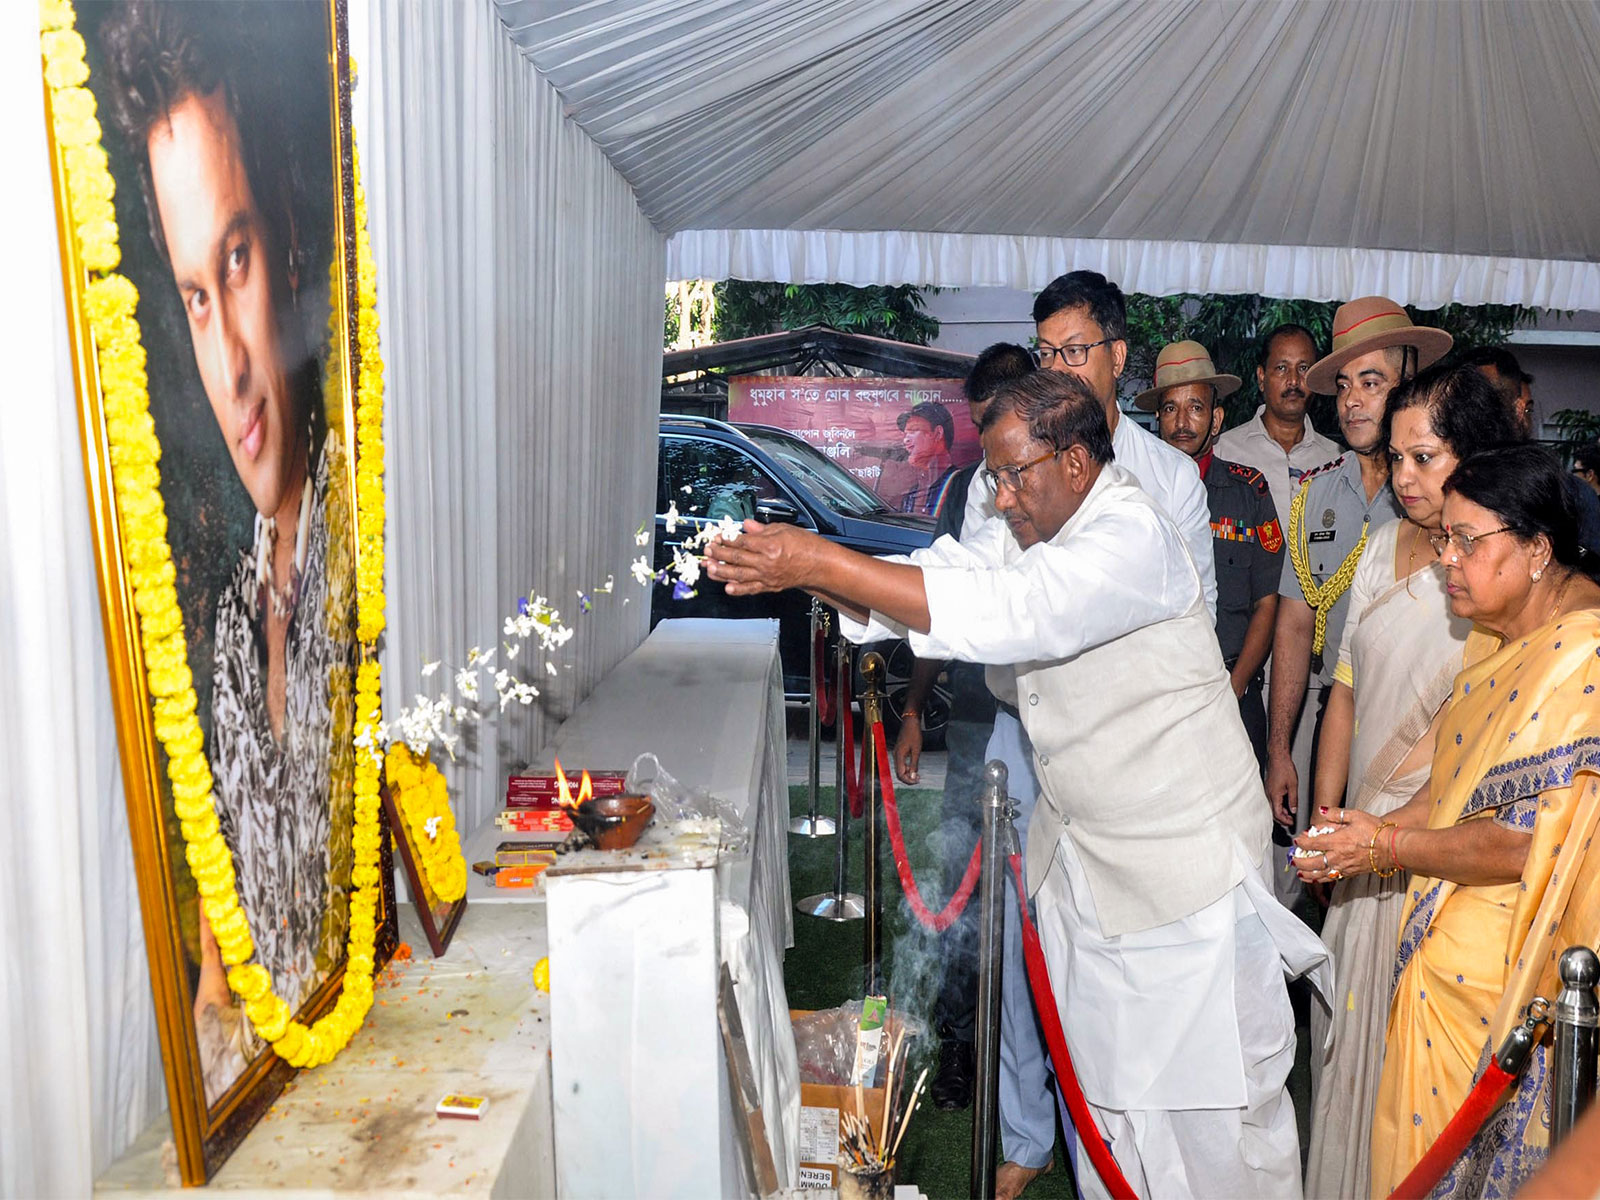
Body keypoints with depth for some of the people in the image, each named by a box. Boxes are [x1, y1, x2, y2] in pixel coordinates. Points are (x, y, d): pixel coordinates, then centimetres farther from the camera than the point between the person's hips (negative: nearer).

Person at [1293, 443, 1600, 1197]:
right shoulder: (1513, 633, 7)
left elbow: (1522, 843, -25)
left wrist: (1389, 846, -14)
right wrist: (1376, 830, 2)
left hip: (1501, 962, -8)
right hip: (1453, 943, 8)